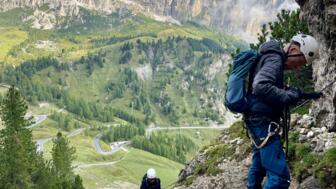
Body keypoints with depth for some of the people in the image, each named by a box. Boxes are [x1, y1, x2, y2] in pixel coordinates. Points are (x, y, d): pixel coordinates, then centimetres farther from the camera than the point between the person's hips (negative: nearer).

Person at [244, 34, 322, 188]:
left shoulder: (270, 57, 16)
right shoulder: (274, 59, -16)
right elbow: (260, 86, -33)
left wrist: (302, 94, 13)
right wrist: (289, 96, -24)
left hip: (256, 120, 11)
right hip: (263, 122, -11)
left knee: (258, 165, 25)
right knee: (280, 176, -15)